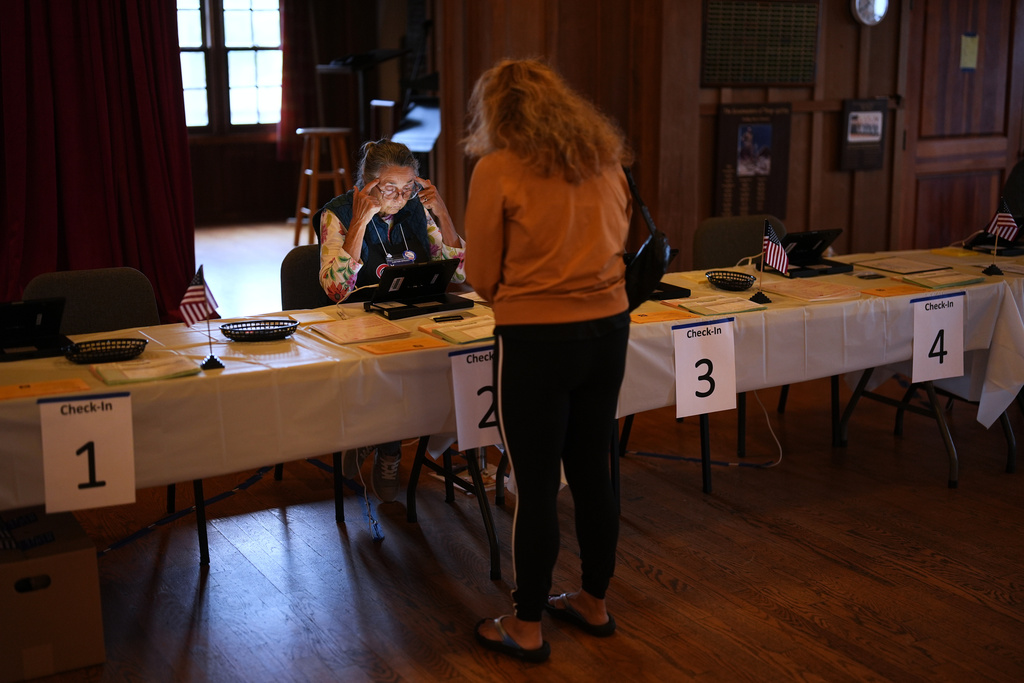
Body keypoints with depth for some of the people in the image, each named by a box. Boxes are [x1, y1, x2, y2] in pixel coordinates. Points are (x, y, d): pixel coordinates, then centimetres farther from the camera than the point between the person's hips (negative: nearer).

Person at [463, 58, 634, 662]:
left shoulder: (498, 170, -9)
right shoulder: (605, 159, 7)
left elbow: (482, 275, -3)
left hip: (534, 339, -5)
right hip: (608, 326, 6)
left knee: (537, 484, 4)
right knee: (593, 471, 16)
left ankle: (527, 628, 16)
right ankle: (594, 603, 31)